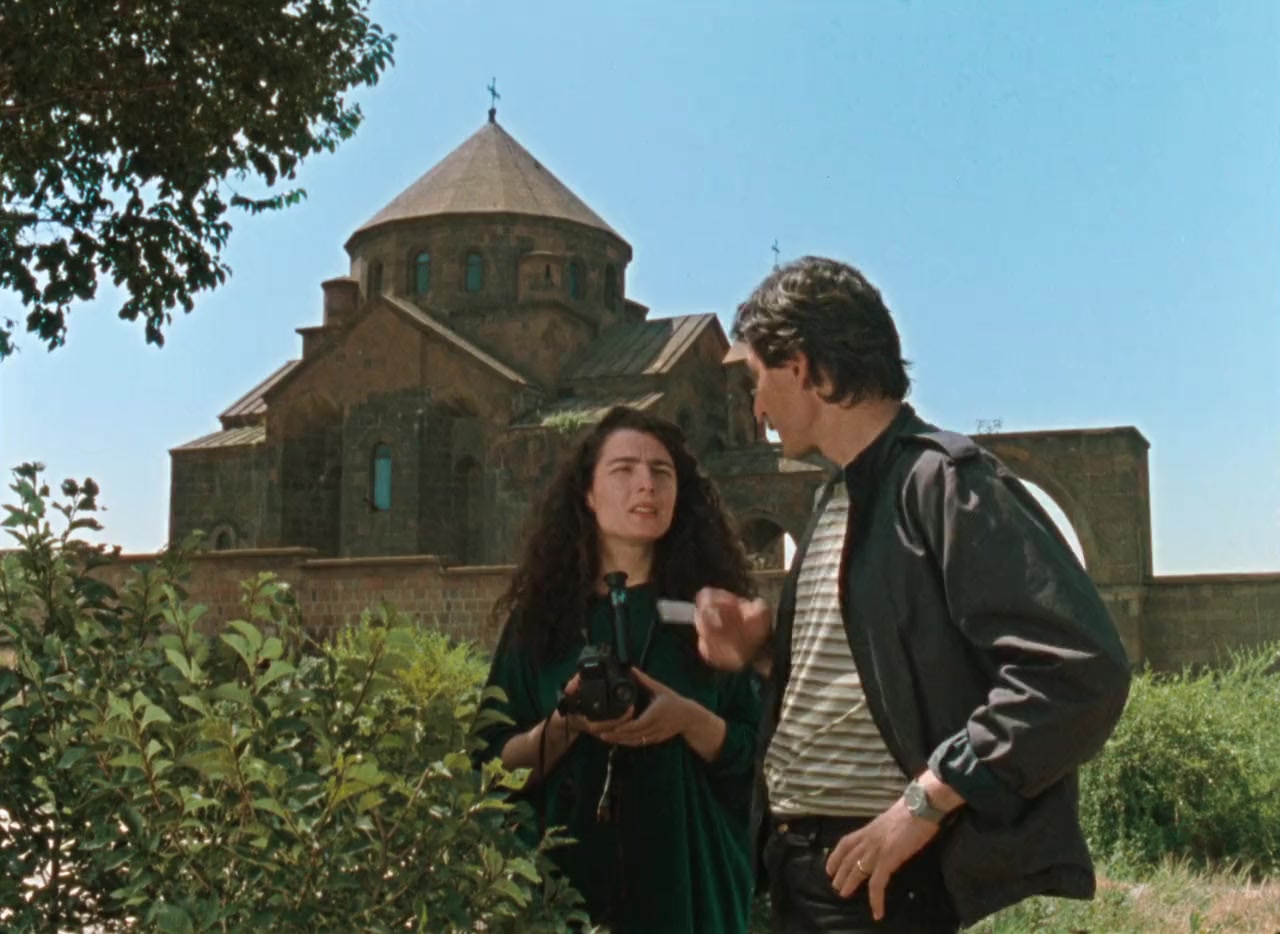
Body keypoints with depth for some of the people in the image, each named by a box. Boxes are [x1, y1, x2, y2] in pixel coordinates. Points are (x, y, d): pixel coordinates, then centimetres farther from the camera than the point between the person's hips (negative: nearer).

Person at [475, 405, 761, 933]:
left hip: (686, 868, 0)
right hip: (568, 866, 0)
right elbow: (501, 764, 0)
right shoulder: (543, 612, 1)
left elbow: (754, 752, 0)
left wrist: (689, 719, -17)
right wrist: (564, 724, -17)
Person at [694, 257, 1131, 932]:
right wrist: (764, 648, 4)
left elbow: (1082, 671, -22)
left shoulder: (946, 482, -14)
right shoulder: (837, 502, 13)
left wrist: (925, 801, -21)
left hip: (881, 872, -8)